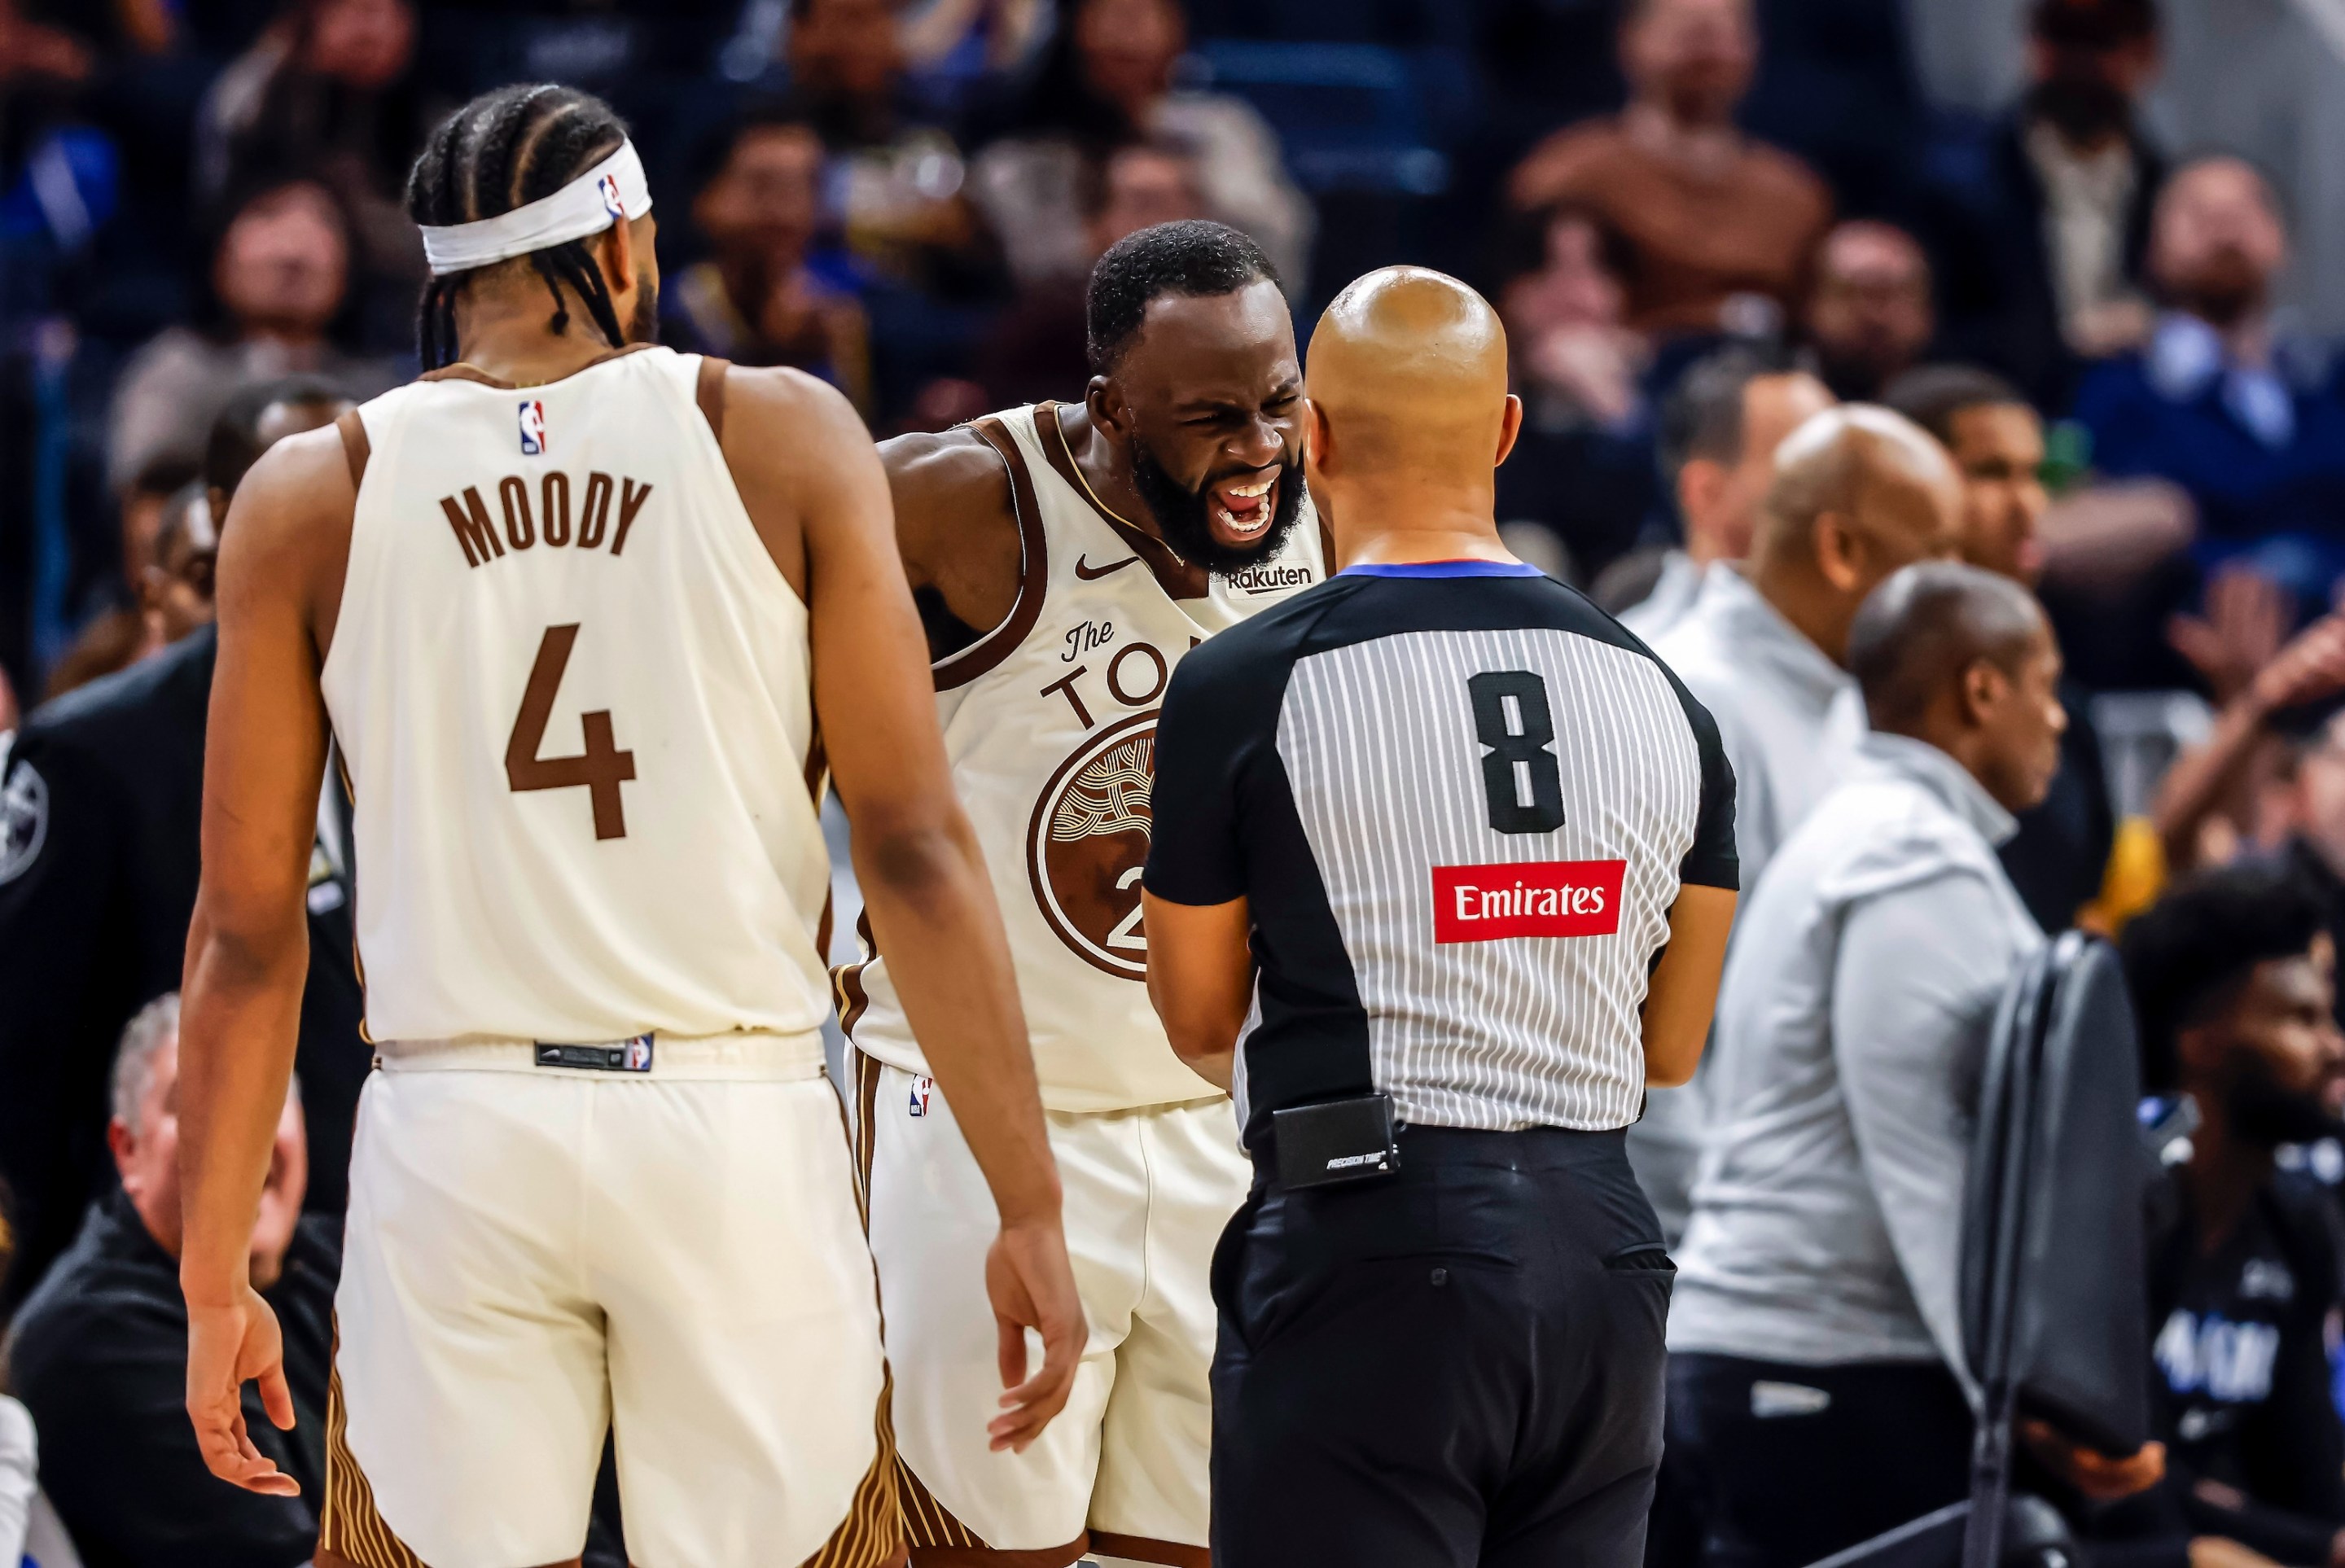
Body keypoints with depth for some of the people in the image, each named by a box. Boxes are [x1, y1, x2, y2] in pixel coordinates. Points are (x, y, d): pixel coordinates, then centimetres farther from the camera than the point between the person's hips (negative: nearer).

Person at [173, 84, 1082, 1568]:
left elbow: (247, 932, 6)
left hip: (456, 1140, 1)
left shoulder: (313, 497, 6)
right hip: (739, 1132, -1)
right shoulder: (787, 440, 3)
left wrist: (216, 1278, 12)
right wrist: (1030, 1208, 0)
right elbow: (915, 850, -2)